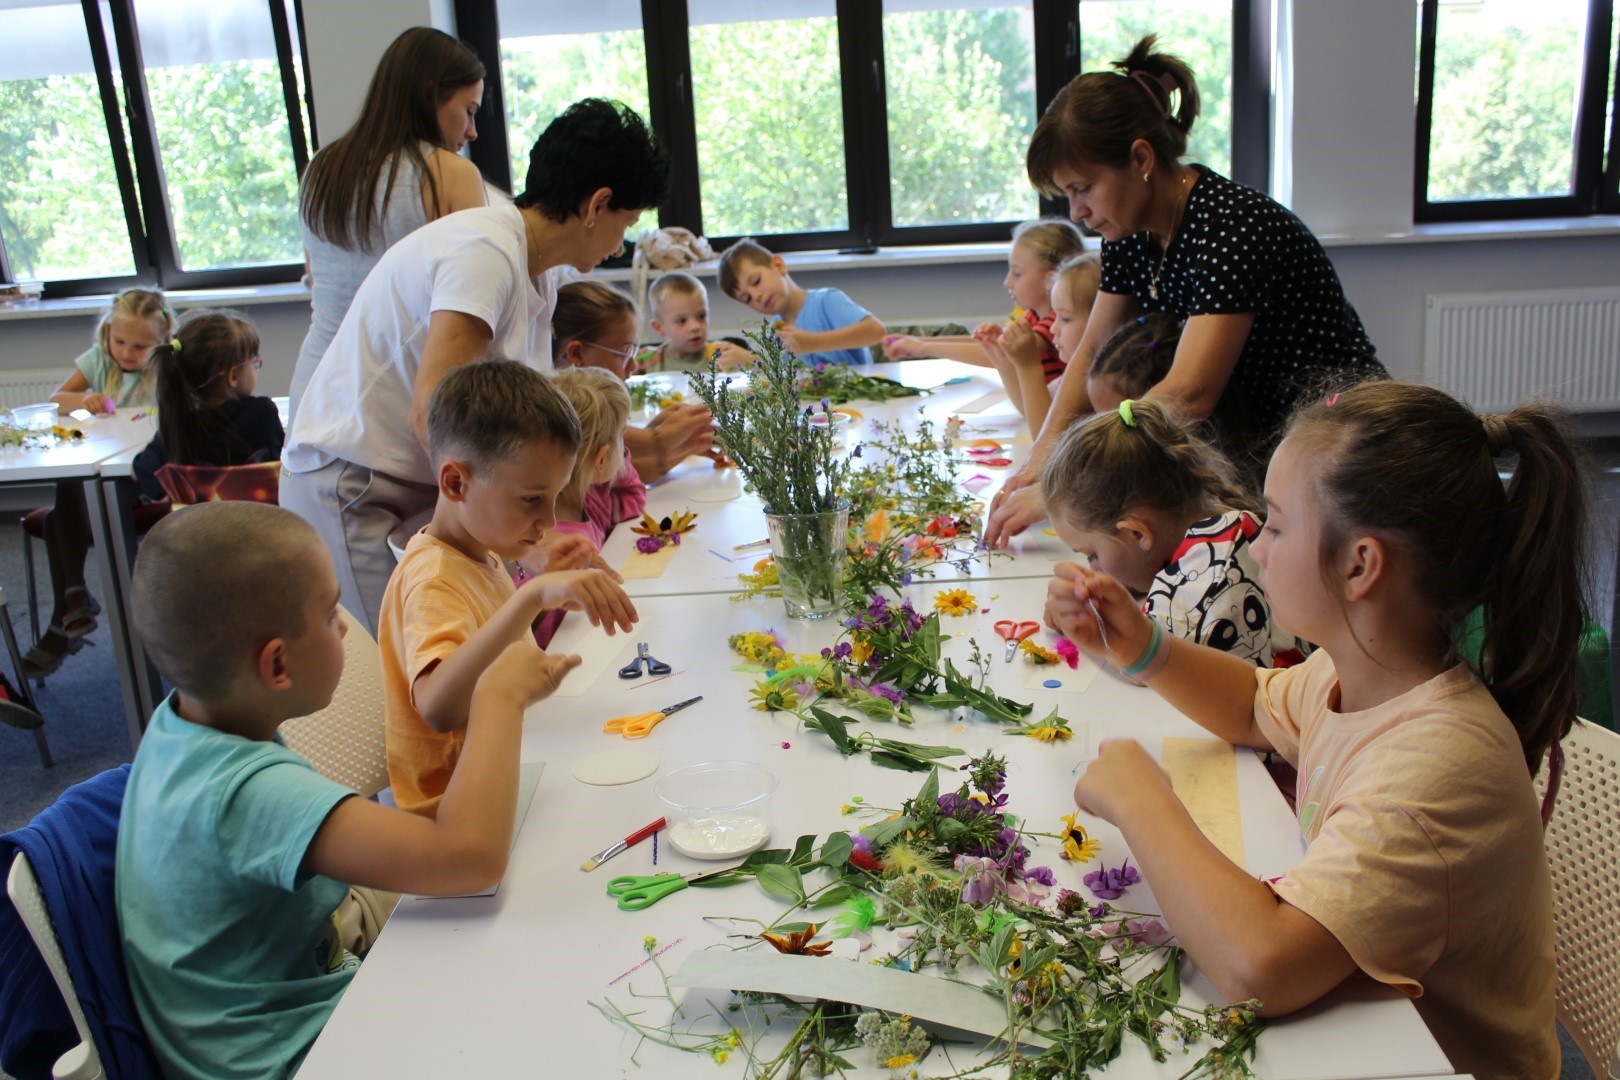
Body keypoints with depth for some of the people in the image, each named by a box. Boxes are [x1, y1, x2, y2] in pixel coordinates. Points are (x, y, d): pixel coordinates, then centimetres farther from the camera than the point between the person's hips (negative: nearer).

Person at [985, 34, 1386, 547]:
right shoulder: (1131, 232, 1)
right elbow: (1092, 352, 7)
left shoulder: (1231, 226, -25)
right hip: (1247, 443, 8)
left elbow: (1188, 395, -33)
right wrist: (1042, 455, -10)